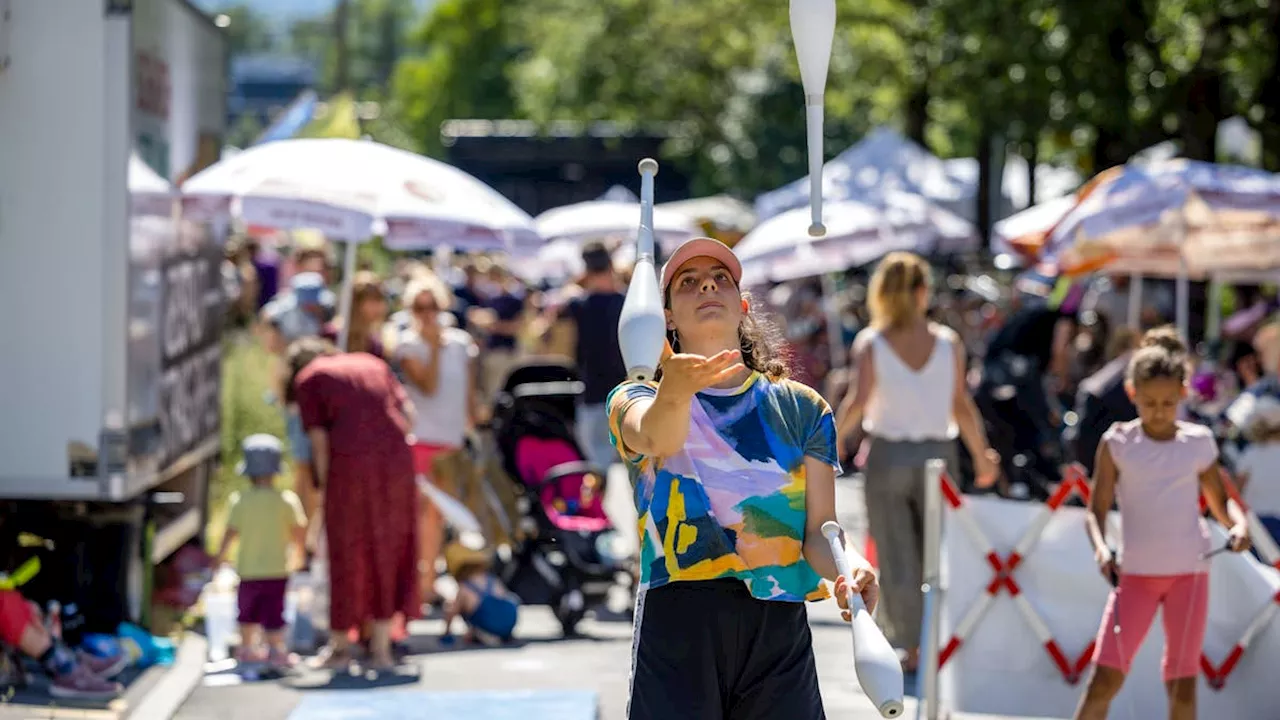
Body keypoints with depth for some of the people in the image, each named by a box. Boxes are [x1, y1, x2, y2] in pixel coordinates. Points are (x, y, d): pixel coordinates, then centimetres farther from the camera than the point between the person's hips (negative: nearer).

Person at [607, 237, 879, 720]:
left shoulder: (803, 408, 15)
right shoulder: (635, 400, 9)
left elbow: (819, 531, 8)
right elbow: (656, 436, -16)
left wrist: (851, 566, -16)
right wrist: (674, 392, -40)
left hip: (780, 632, 2)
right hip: (676, 623, -2)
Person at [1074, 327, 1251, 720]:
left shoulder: (1198, 442, 4)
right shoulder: (1117, 442, 0)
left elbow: (1220, 501, 14)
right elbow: (1096, 509, -1)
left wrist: (1239, 524, -8)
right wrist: (1101, 548, -21)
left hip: (1189, 571, 1)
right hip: (1135, 572, -1)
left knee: (1183, 681, 4)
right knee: (1106, 676, -8)